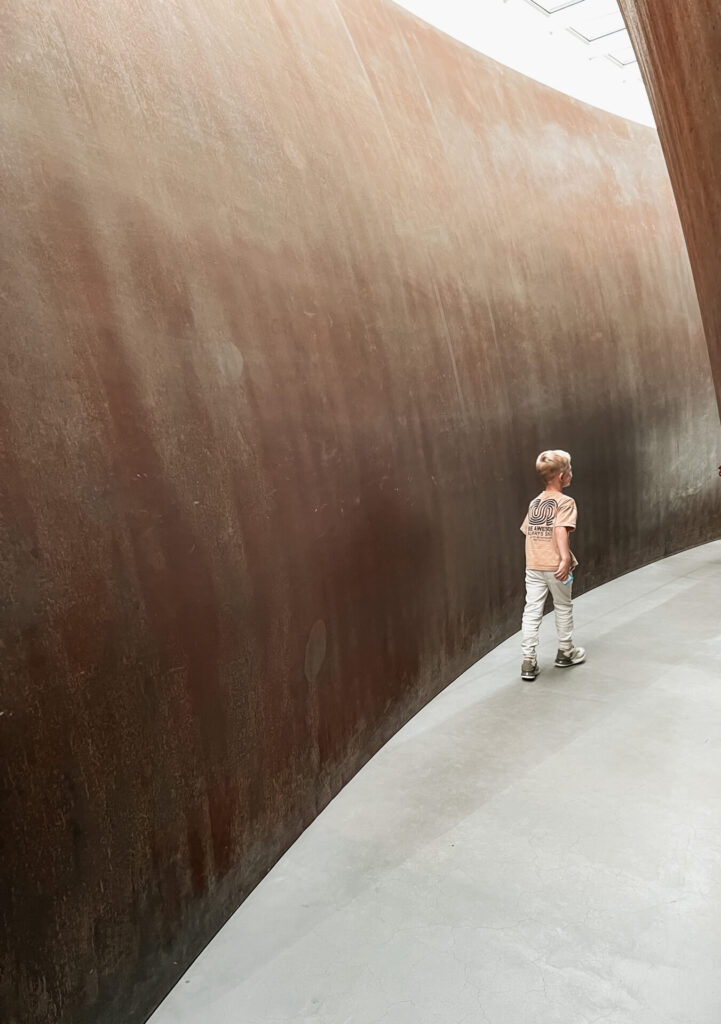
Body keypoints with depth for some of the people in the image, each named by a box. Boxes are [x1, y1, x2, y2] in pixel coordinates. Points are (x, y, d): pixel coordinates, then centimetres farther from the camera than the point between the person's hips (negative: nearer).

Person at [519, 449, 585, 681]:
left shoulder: (534, 502, 12)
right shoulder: (565, 502, -9)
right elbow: (560, 530, -24)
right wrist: (565, 558, -33)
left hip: (533, 566, 5)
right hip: (555, 566, -5)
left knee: (532, 610, 5)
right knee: (563, 608, 15)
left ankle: (529, 661, 3)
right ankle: (565, 652, 33)